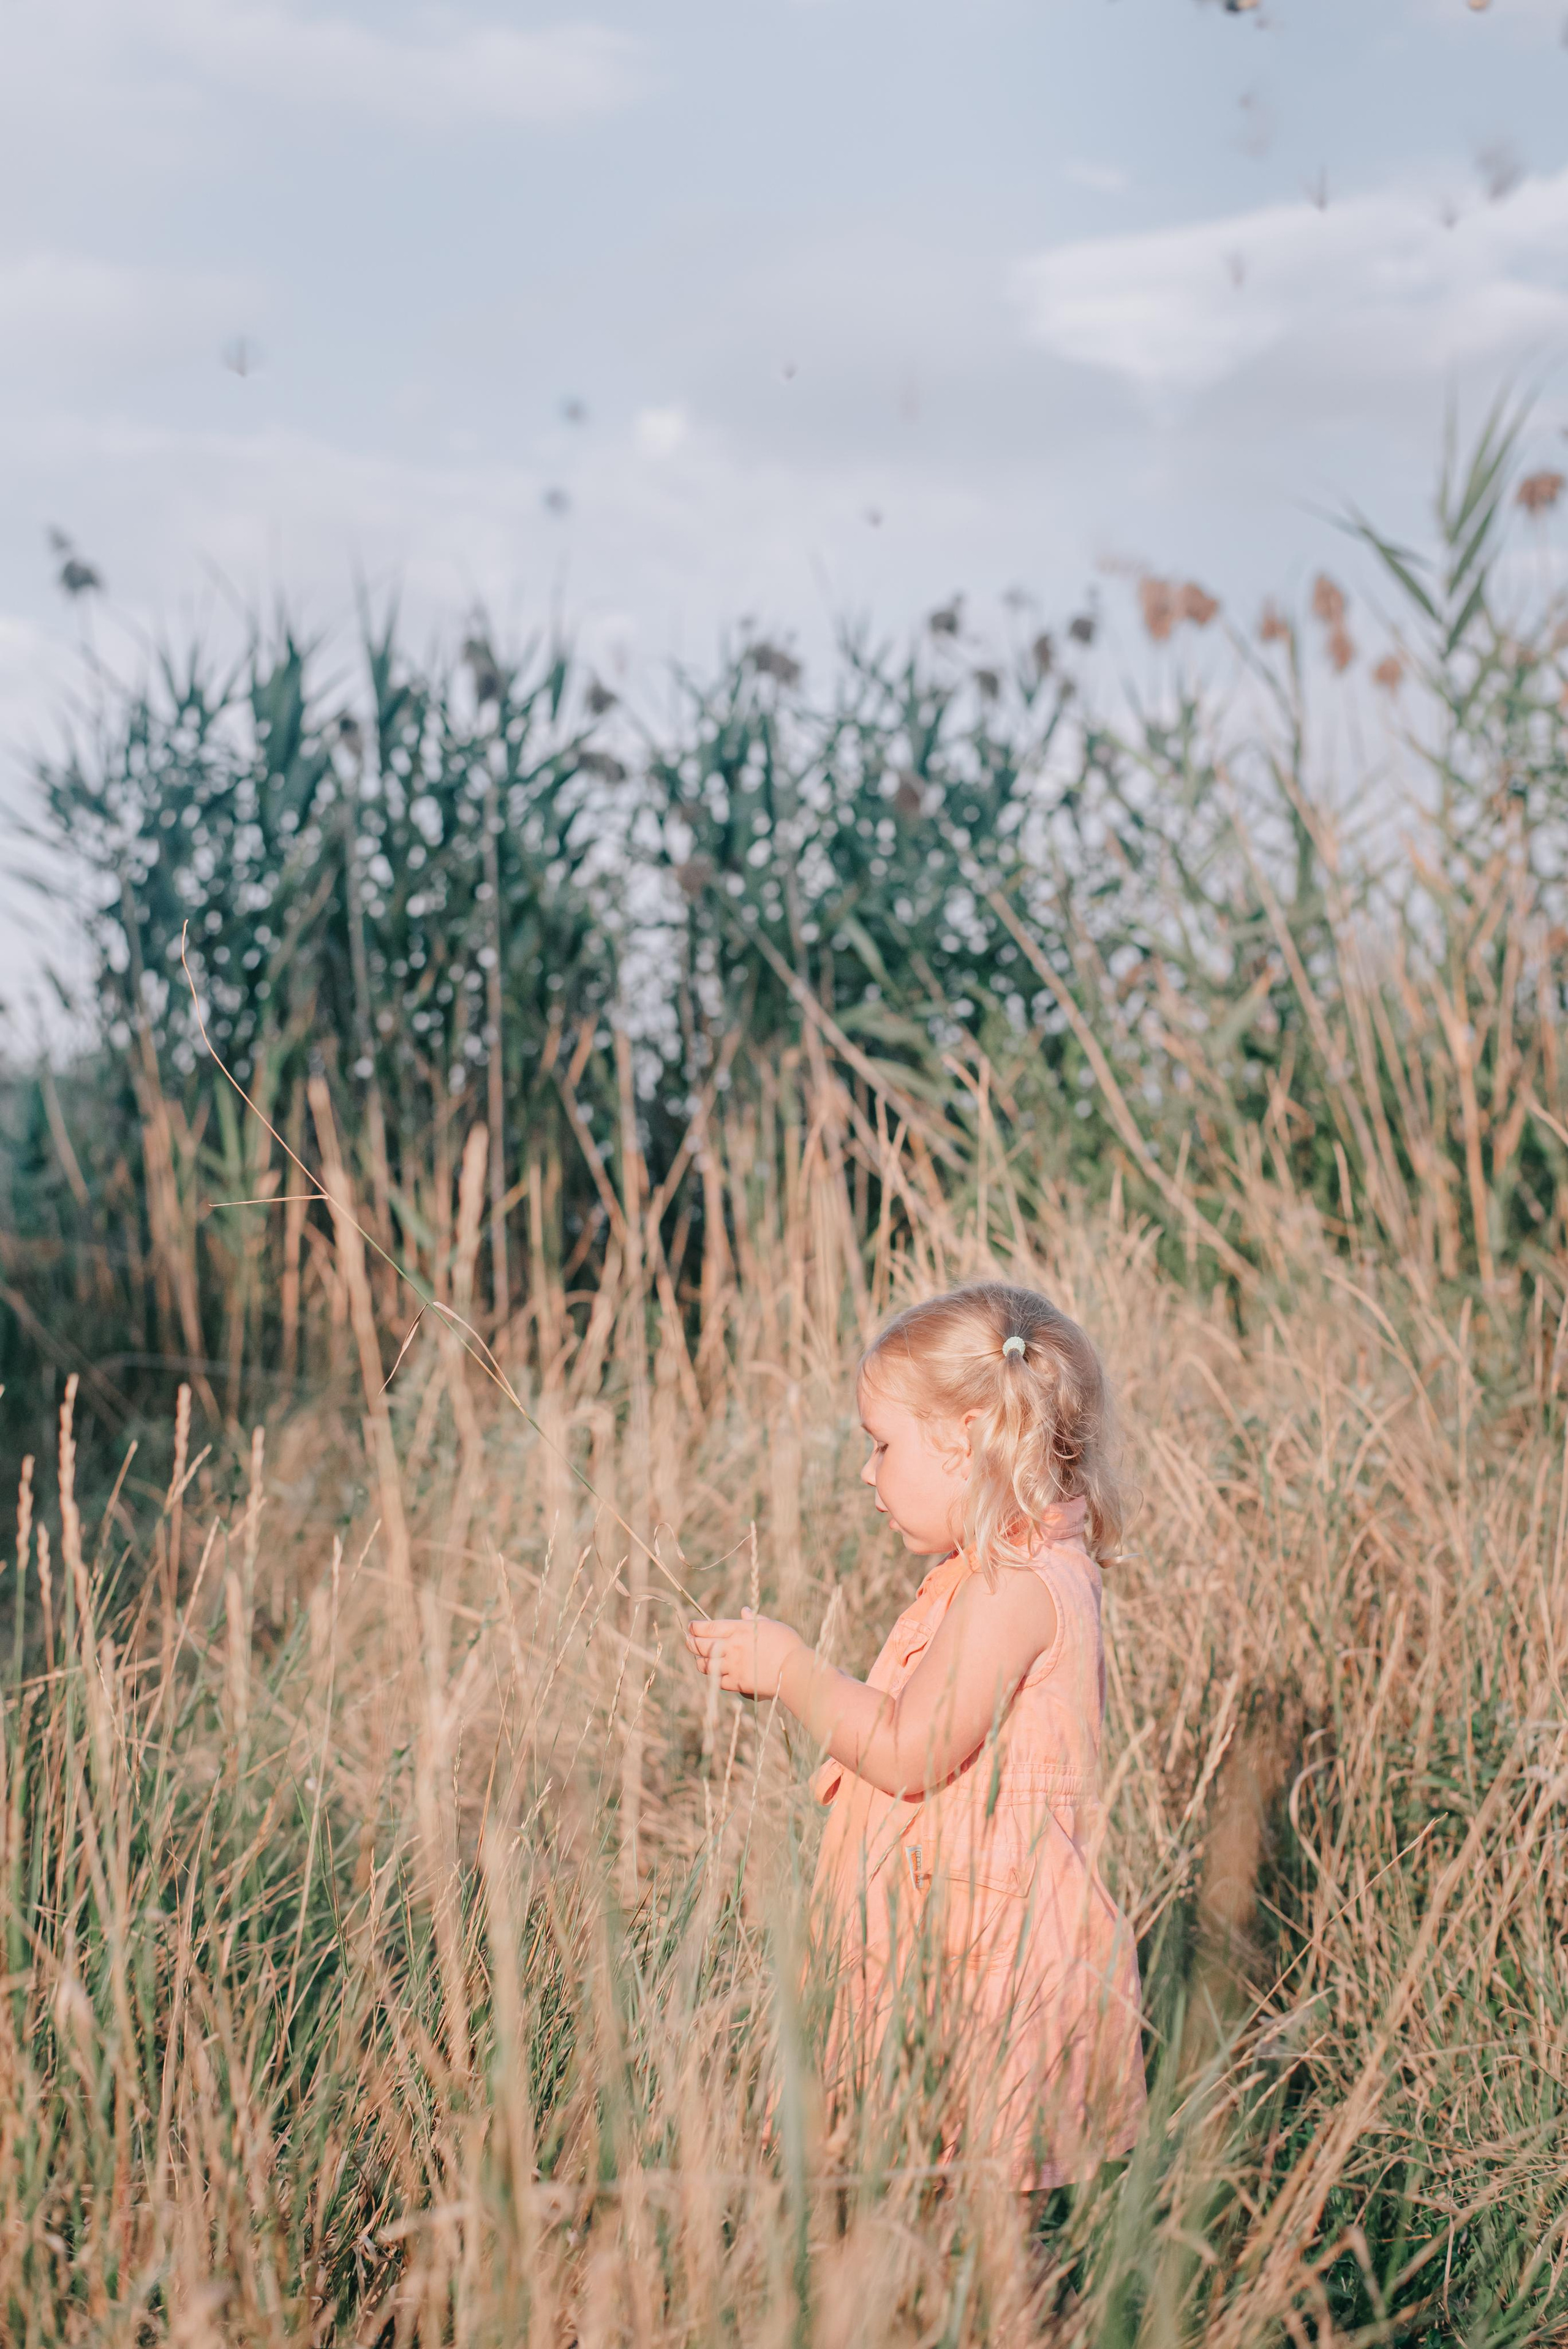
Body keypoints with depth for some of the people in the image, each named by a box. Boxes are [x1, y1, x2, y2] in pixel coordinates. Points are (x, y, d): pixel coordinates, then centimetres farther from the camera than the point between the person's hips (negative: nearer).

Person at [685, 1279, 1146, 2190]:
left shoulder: (1014, 1588, -17)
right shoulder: (1022, 1571, 16)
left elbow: (908, 1752, -19)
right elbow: (919, 1720, 21)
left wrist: (791, 1668, -9)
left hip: (994, 1954, -10)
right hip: (944, 1942, 10)